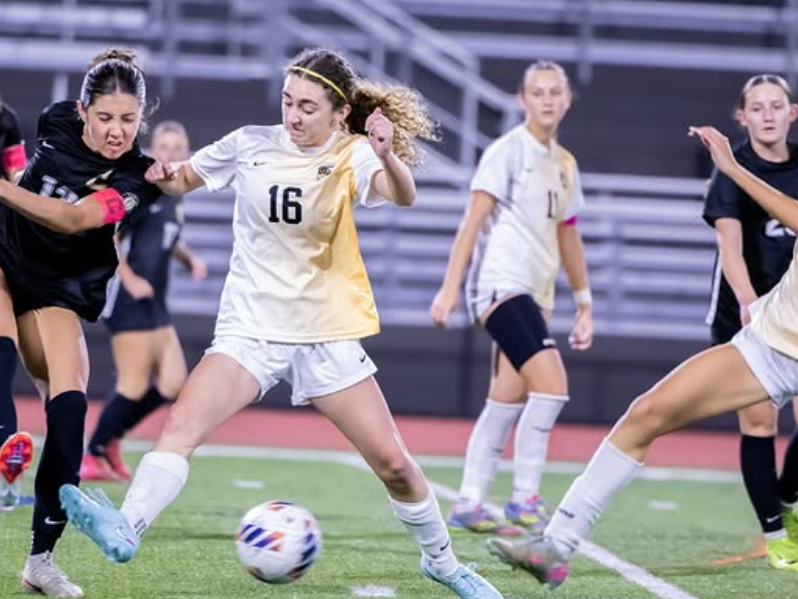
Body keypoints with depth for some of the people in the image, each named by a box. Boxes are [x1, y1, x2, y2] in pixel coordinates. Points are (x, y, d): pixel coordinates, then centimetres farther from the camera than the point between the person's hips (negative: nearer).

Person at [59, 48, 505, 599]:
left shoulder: (352, 154, -9)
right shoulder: (252, 145, -3)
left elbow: (403, 196, -30)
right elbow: (182, 180, 11)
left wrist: (389, 157, -52)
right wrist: (162, 176, -13)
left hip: (328, 334, -1)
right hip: (250, 328, 1)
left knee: (393, 463, 1)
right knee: (183, 422, -26)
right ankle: (126, 528, -40)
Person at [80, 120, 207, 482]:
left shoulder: (175, 197, 13)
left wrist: (189, 259, 11)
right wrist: (130, 280, -18)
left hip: (155, 305, 8)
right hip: (129, 302, -8)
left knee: (172, 382, 4)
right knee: (135, 388, -8)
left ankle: (109, 440, 17)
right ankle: (93, 457, 6)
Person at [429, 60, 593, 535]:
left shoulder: (565, 164, 16)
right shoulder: (507, 151, -6)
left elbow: (568, 236, 23)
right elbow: (474, 220, -9)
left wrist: (584, 303, 22)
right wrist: (450, 287, -15)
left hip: (534, 296, 8)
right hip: (501, 284, -8)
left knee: (509, 400, 6)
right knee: (552, 383, -20)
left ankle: (469, 505, 11)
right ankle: (525, 497, -13)